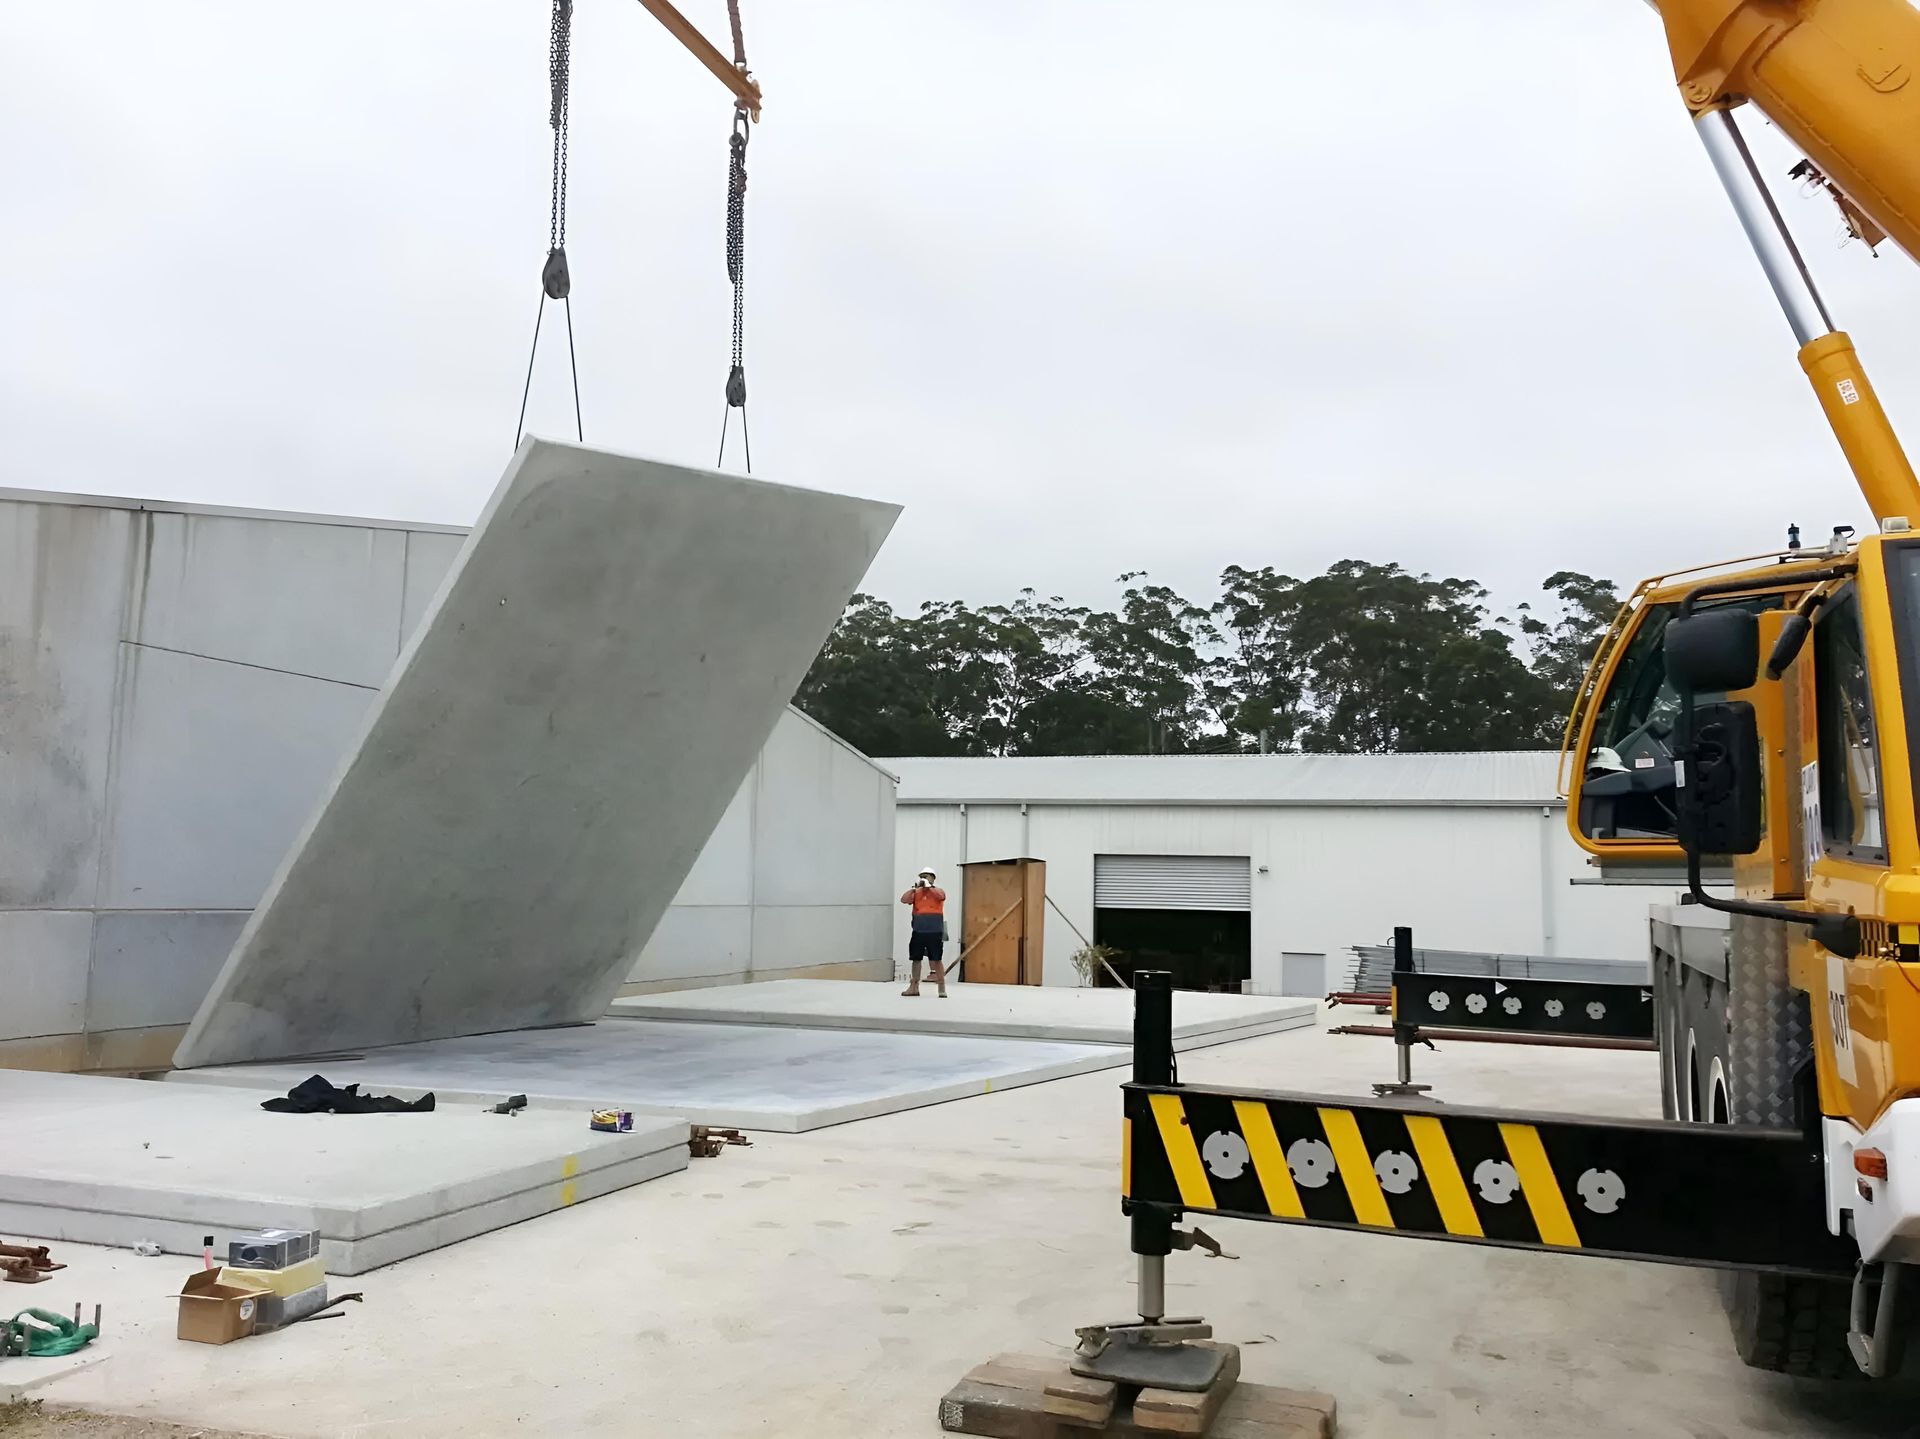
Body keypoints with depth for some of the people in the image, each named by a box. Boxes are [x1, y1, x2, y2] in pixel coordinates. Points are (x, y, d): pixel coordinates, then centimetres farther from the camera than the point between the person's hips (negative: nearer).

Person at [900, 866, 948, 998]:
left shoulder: (938, 890, 3)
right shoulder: (916, 893, 10)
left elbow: (941, 896, -20)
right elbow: (903, 900, -3)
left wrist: (929, 886, -17)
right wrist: (914, 887, -10)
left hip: (935, 932, -4)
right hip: (918, 932, 4)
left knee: (936, 960, -3)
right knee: (915, 959, 9)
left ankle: (942, 988, 3)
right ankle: (914, 988, 18)